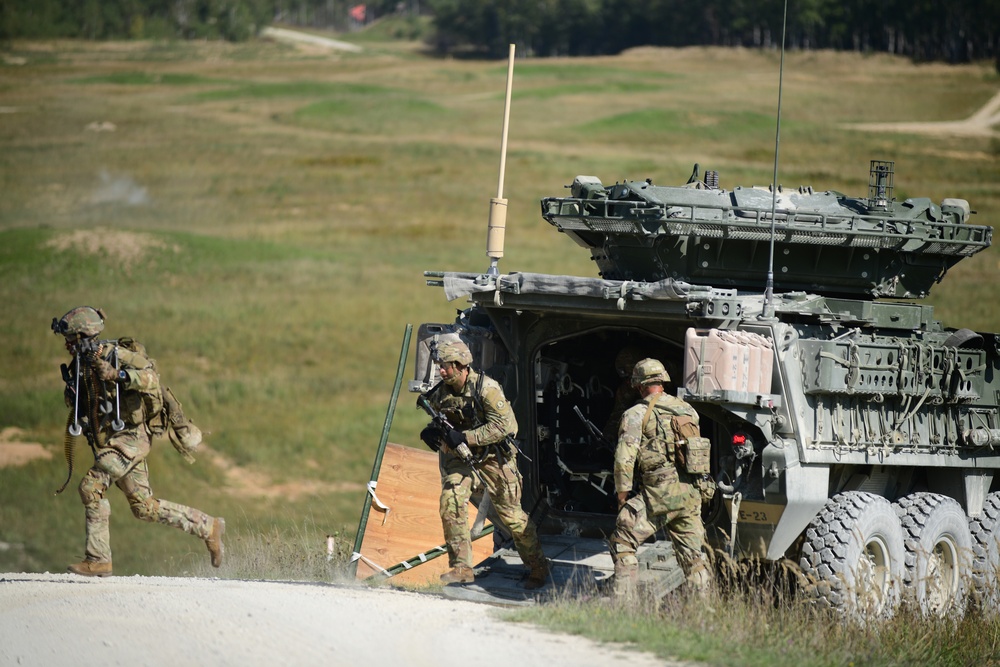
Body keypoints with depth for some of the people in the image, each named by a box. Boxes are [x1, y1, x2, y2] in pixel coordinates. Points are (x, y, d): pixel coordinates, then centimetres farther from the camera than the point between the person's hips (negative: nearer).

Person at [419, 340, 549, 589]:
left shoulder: (486, 388, -23)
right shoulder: (441, 392, -5)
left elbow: (501, 425, -27)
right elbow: (439, 419, 10)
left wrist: (465, 437, -32)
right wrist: (433, 431, -15)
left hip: (493, 454, -5)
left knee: (510, 513, -1)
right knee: (450, 503, -15)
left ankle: (538, 568, 16)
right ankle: (461, 568, -7)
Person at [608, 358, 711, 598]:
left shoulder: (636, 414, -4)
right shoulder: (688, 410, 13)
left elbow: (624, 457, -10)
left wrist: (622, 495, -3)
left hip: (658, 493, -5)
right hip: (691, 494, 5)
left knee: (623, 542, 4)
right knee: (692, 552, 12)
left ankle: (624, 598, -4)